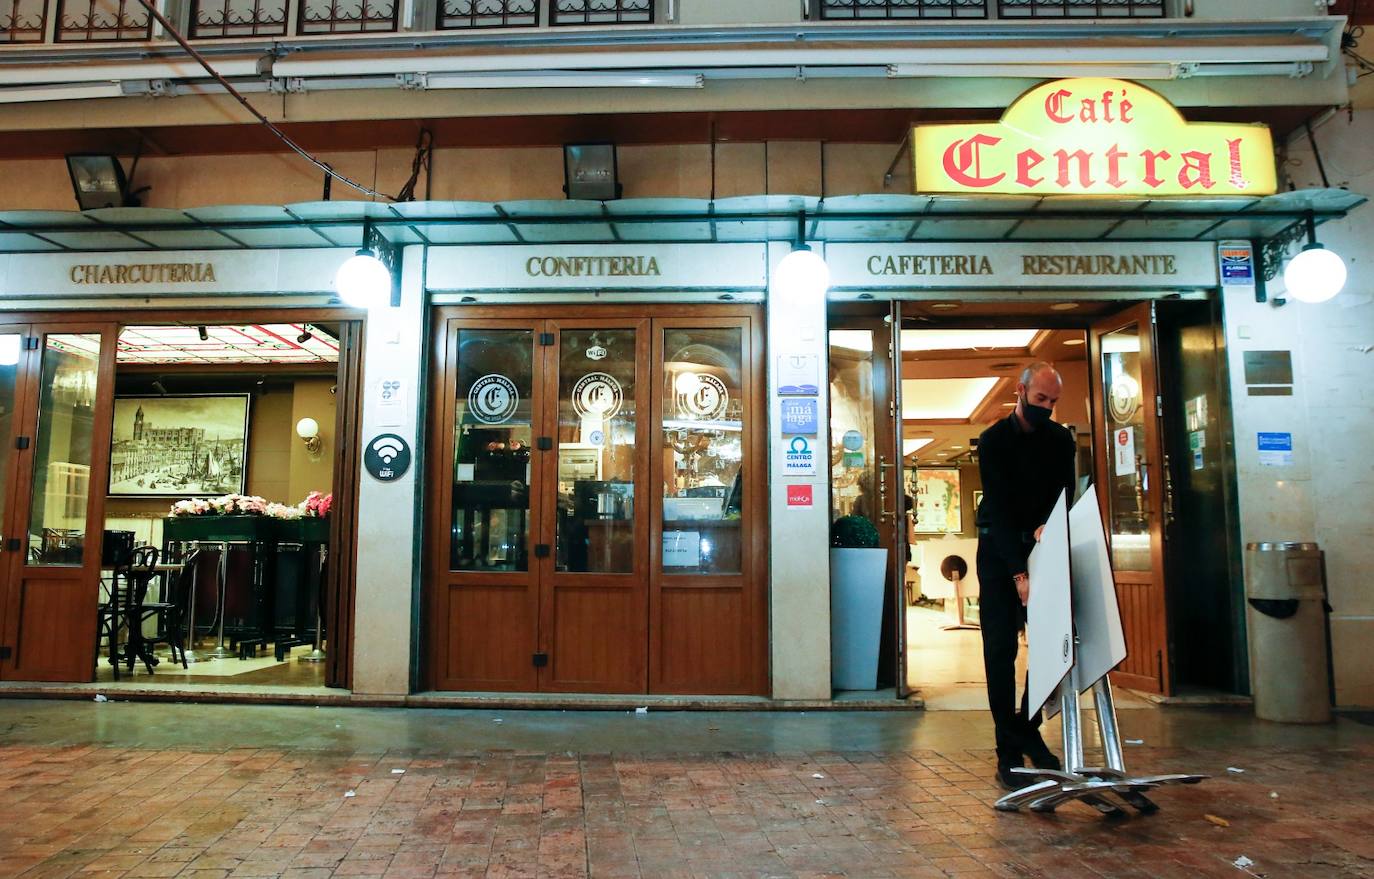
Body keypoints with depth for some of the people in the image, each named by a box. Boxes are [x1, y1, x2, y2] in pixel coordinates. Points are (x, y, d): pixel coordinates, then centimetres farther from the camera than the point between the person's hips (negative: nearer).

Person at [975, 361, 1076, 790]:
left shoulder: (1061, 440, 2)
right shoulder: (993, 441, -13)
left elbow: (1066, 495, -2)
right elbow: (999, 509, -21)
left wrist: (1047, 525, -26)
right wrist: (1018, 573, -30)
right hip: (999, 549, -4)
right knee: (1000, 649, -7)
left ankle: (1028, 727, 18)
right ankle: (1009, 752, -4)